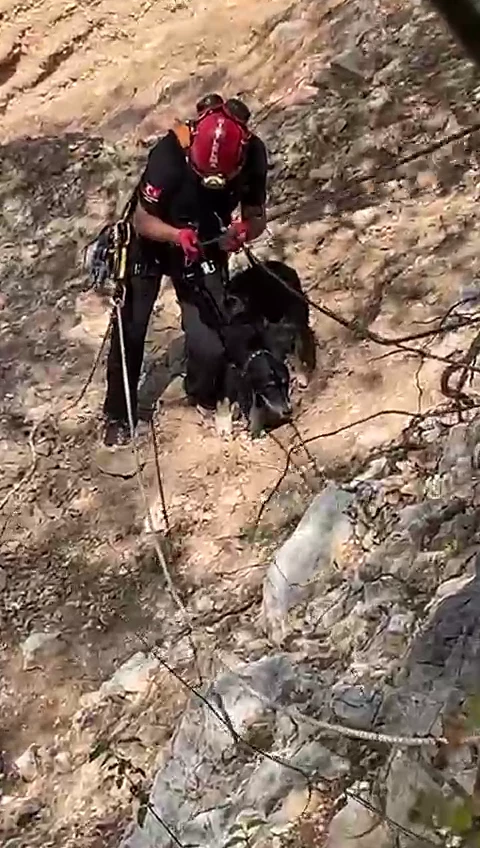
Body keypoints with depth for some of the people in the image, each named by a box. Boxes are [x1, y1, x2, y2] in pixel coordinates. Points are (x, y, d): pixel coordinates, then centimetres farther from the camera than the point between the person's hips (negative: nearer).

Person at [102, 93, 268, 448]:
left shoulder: (252, 154, -25)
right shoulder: (170, 153, -34)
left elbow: (257, 218, -13)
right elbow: (142, 220, -25)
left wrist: (243, 232, -36)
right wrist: (178, 235, -44)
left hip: (205, 246, 2)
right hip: (151, 241, -2)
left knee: (209, 336, -9)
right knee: (130, 330, 1)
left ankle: (206, 400, 23)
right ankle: (118, 415, 21)